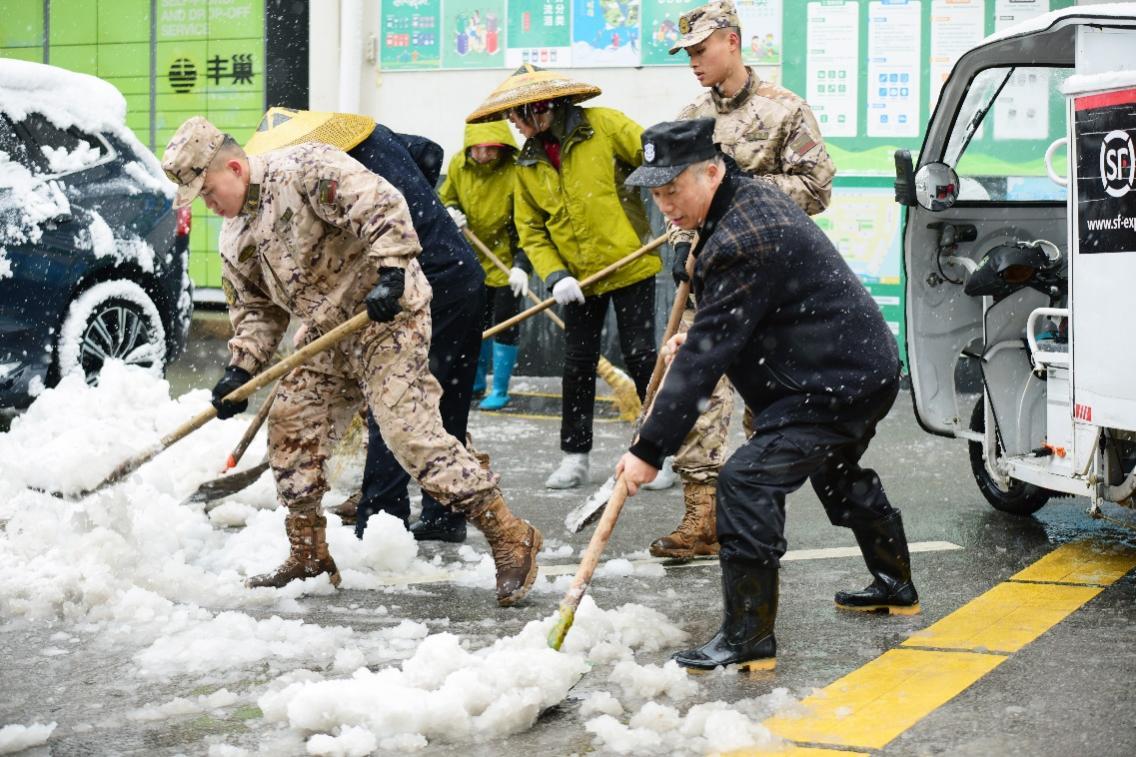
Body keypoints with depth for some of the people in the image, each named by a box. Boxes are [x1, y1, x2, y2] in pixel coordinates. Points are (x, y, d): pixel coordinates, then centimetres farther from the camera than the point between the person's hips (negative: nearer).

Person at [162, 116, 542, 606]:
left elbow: (383, 207, -24)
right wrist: (241, 368, 1)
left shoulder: (304, 170, -16)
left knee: (410, 429, -17)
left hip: (388, 314, -9)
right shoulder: (235, 238, 12)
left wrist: (391, 273, -33)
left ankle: (510, 539, -13)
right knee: (291, 424, 7)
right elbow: (254, 307, 16)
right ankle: (310, 556, 20)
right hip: (329, 332, 9)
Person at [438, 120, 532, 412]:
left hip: (507, 259, -6)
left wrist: (522, 265, -34)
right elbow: (445, 197, 10)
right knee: (476, 321, 18)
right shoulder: (458, 165, -9)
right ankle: (477, 381, 36)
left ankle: (500, 391, 11)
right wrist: (450, 212, -14)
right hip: (473, 258, 6)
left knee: (504, 323, -2)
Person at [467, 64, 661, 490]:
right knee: (578, 363, 7)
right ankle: (574, 457, 16)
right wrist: (554, 276, -11)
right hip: (580, 277, 5)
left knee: (639, 354, -2)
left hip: (629, 262, -4)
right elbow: (531, 231, 4)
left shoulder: (603, 126, -11)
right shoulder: (528, 165, 4)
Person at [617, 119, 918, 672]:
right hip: (868, 367, 11)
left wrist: (650, 450, -27)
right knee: (838, 472, 31)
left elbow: (707, 356, -29)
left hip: (839, 386, -11)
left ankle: (748, 637, -16)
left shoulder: (743, 242, -27)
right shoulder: (751, 198, 6)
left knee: (748, 480, -19)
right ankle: (895, 587, 51)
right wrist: (696, 338, 5)